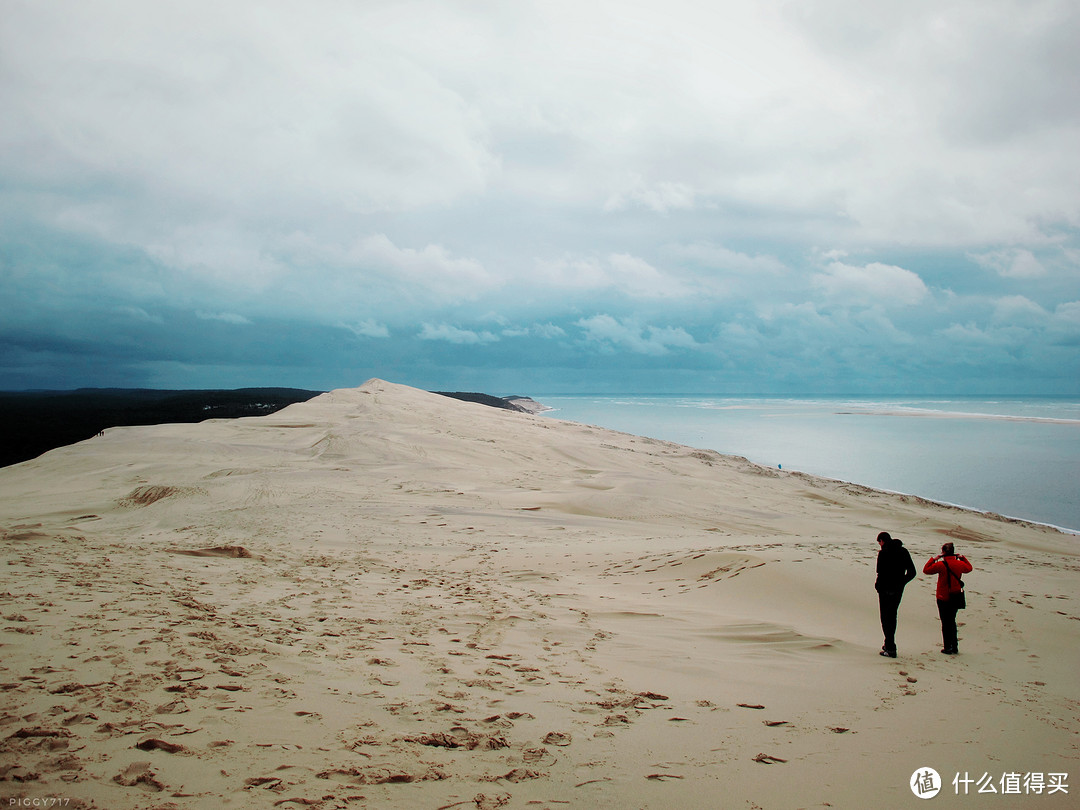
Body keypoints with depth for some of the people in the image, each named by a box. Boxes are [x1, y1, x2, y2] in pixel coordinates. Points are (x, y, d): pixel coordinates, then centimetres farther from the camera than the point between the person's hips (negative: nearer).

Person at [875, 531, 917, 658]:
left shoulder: (883, 553, -14)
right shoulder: (903, 551, 7)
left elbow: (881, 574, -20)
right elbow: (912, 572, 8)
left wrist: (878, 586, -4)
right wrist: (901, 582, 12)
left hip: (886, 590, -7)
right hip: (899, 590, 7)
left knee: (886, 618, 1)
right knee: (892, 615, 21)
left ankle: (891, 649, -1)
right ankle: (889, 644, 31)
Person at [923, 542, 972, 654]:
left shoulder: (941, 565, -18)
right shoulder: (960, 564, -1)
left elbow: (926, 570, -10)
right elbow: (969, 568, 21)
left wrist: (933, 559, -4)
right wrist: (963, 558, 21)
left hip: (944, 598, -5)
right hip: (956, 597, 5)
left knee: (945, 623, 4)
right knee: (952, 621, 17)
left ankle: (947, 648, 7)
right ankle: (954, 647, 21)